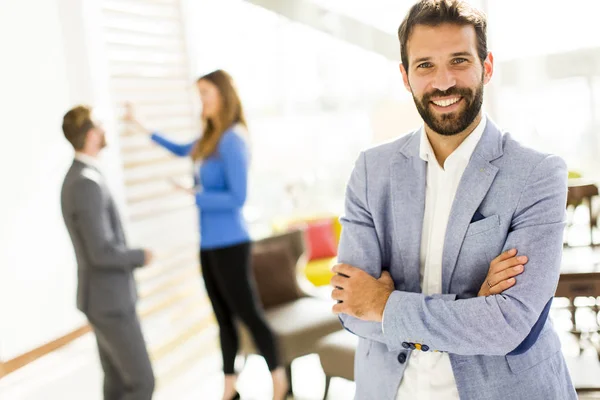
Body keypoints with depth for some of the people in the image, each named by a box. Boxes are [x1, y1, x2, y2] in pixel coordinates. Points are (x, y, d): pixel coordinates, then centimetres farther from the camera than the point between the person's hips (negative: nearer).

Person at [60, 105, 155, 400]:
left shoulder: (76, 180, 8)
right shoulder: (86, 185, -27)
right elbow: (102, 253, -30)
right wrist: (141, 257, -12)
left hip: (104, 294, 10)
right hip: (108, 302, -10)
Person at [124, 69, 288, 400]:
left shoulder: (232, 140, -15)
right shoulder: (210, 138, 9)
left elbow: (237, 198, -19)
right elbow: (182, 150, 31)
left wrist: (193, 195, -16)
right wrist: (143, 128, 32)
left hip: (229, 243, -8)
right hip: (209, 243, 8)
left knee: (249, 314, 1)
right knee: (224, 318, 14)